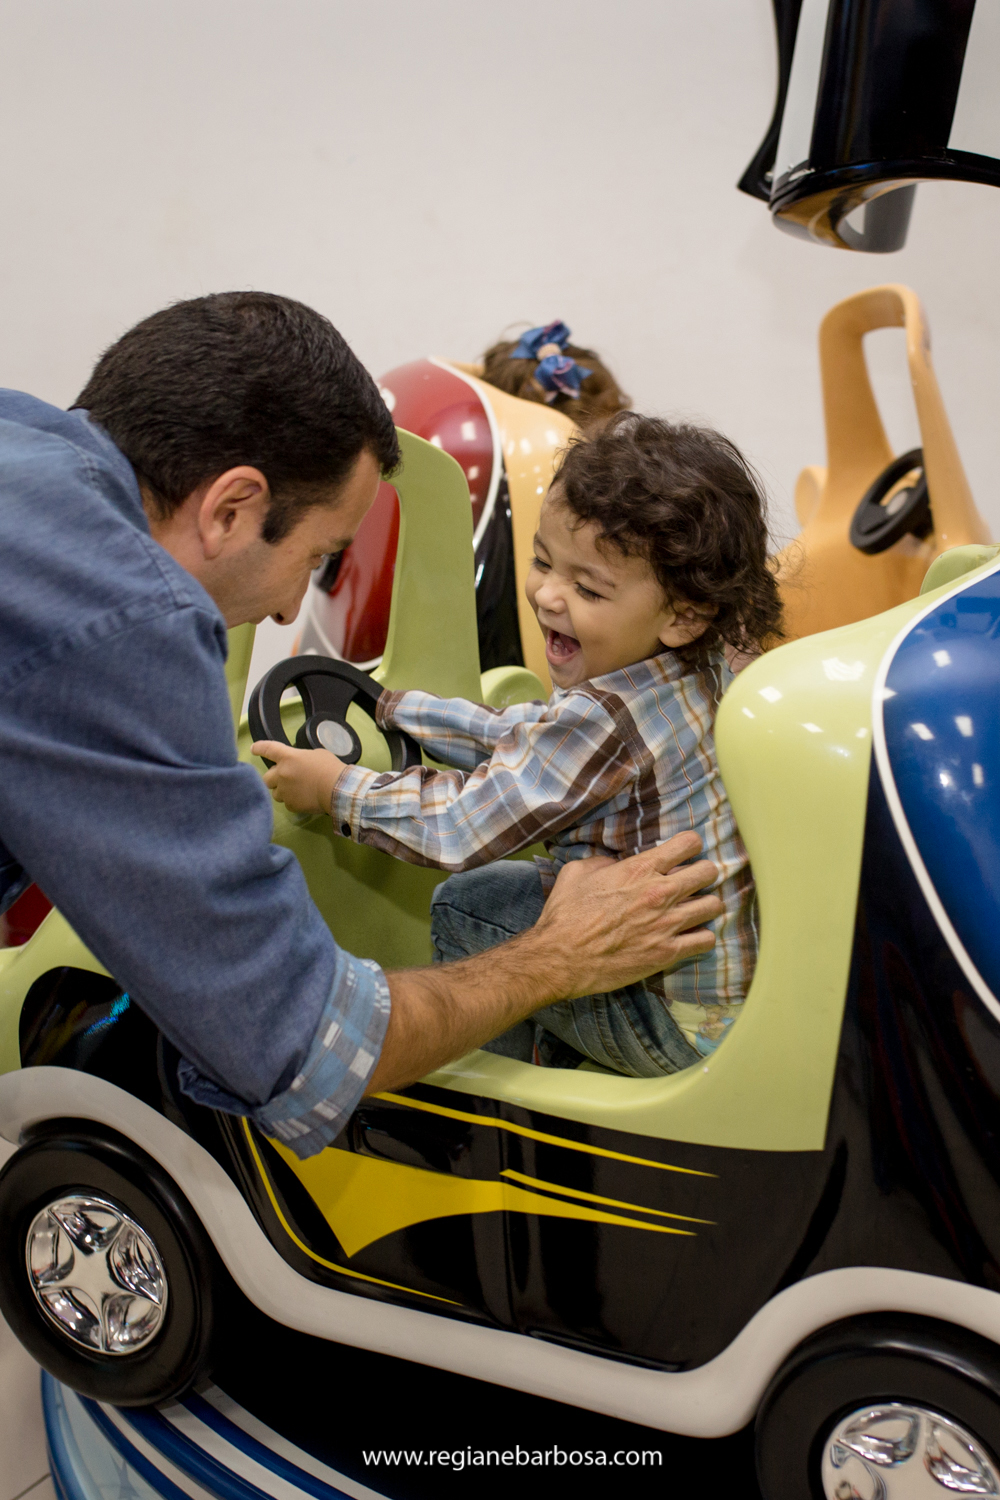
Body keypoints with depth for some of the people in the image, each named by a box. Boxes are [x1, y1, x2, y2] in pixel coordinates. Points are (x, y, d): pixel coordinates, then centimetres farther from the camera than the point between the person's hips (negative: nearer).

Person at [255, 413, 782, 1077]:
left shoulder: (604, 719, -30)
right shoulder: (702, 670, -1)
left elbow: (461, 828, -19)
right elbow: (526, 740, 10)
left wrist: (337, 787, -4)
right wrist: (388, 706, 16)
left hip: (681, 1026, -9)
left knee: (466, 904, 3)